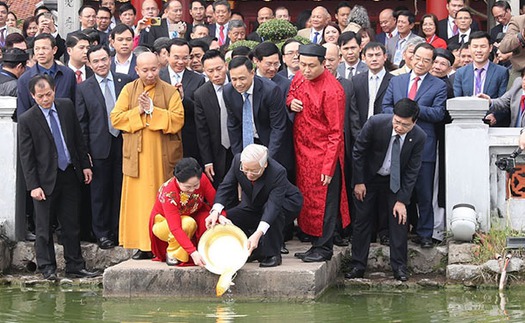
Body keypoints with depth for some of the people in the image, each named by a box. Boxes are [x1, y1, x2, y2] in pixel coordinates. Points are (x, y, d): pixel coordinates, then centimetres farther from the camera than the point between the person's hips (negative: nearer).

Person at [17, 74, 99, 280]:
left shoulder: (66, 106, 3)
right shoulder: (27, 120, -9)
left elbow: (78, 138, 12)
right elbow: (26, 157, -8)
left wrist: (85, 164, 9)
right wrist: (33, 185, -12)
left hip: (70, 174, 4)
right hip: (46, 179, -4)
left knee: (72, 225, 9)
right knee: (44, 227, 4)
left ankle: (75, 267, 16)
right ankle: (47, 268, 14)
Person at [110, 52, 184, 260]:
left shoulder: (170, 91, 3)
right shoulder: (129, 90, 8)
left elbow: (178, 120, -8)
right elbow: (115, 118, 1)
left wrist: (153, 110, -14)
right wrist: (139, 111, -10)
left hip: (163, 156, -2)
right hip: (137, 155, 2)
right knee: (138, 199, 0)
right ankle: (143, 245, 4)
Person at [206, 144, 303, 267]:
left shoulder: (278, 172, -37)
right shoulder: (237, 161, -24)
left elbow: (274, 205, -44)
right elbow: (226, 187, -21)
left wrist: (258, 233, -57)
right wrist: (216, 210, -41)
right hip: (254, 206, 5)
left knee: (274, 211, -38)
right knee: (225, 219, -14)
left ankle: (272, 254, -20)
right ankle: (254, 250, 5)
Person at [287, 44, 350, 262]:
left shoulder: (332, 90, -19)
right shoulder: (299, 79, 4)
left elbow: (336, 132, -17)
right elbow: (291, 95, 27)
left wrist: (328, 166, -19)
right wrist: (290, 102, 0)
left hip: (322, 153, -8)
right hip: (302, 151, 8)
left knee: (322, 202, -1)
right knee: (307, 199, 12)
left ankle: (324, 248, 9)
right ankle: (316, 244, 21)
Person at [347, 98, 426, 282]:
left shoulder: (419, 137, -22)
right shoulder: (376, 123, -27)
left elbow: (412, 172, -14)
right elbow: (358, 152, -13)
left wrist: (402, 200, -17)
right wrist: (358, 182, -10)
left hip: (396, 182, 1)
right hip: (369, 177, -1)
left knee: (399, 219, -5)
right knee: (362, 220, 1)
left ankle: (399, 267, 4)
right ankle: (358, 266, 9)